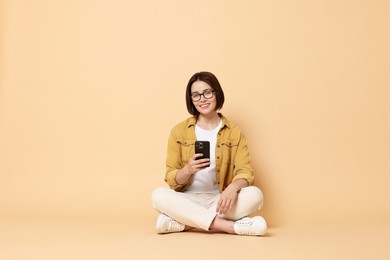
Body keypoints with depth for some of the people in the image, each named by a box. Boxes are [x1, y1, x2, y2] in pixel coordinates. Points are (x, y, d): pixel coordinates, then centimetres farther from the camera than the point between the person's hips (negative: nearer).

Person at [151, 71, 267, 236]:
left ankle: (179, 223, -27)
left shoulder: (234, 133, 3)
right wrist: (188, 170, -23)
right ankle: (231, 226, -33)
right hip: (187, 201, 0)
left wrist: (233, 187, -28)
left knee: (255, 195, -27)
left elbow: (245, 172, -6)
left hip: (220, 200, 1)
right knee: (158, 195, -30)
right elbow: (172, 180, -1)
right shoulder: (179, 131, 1)